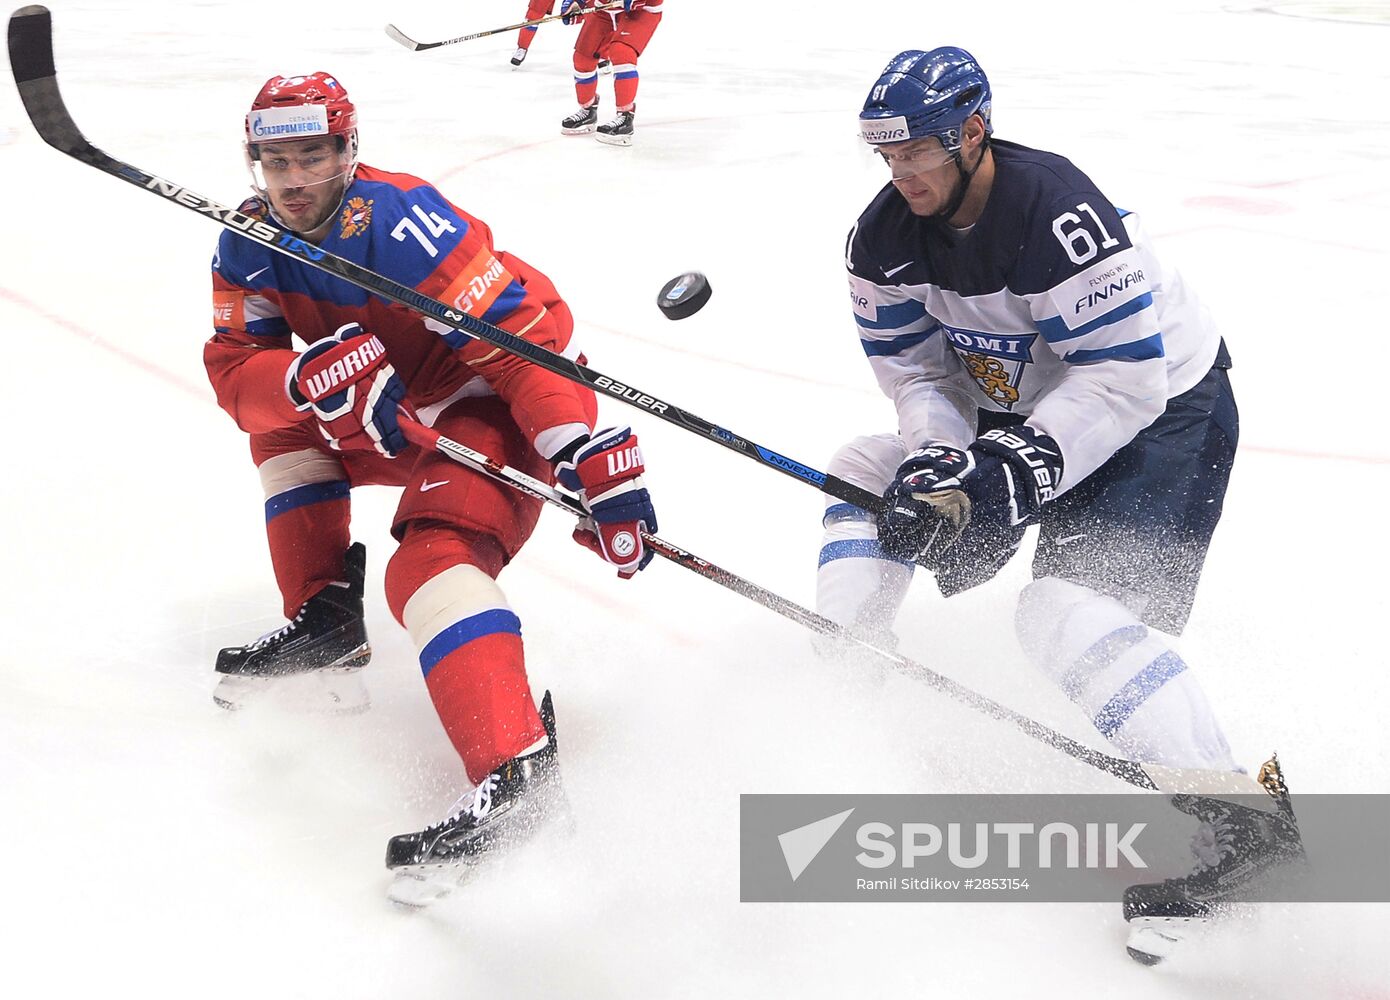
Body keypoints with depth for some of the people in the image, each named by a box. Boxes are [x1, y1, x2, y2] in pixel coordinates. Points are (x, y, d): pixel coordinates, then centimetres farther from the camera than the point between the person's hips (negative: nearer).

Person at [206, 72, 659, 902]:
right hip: (390, 421, 9)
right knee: (284, 419, 8)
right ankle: (326, 619, 15)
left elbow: (528, 328, -32)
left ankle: (517, 768, -41)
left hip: (490, 409, -9)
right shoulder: (250, 248, -2)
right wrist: (308, 379, -34)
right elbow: (237, 370, -9)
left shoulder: (403, 223, -27)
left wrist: (593, 458, -41)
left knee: (431, 561, -28)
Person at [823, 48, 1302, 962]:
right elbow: (912, 366, -1)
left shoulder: (1055, 212, -32)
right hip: (1024, 409, 9)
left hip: (1162, 406, -8)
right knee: (871, 472, 5)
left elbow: (1125, 371, -30)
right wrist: (940, 462, -20)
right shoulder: (888, 237, -7)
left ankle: (1237, 815, -24)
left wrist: (1018, 473, -33)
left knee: (1075, 608, -25)